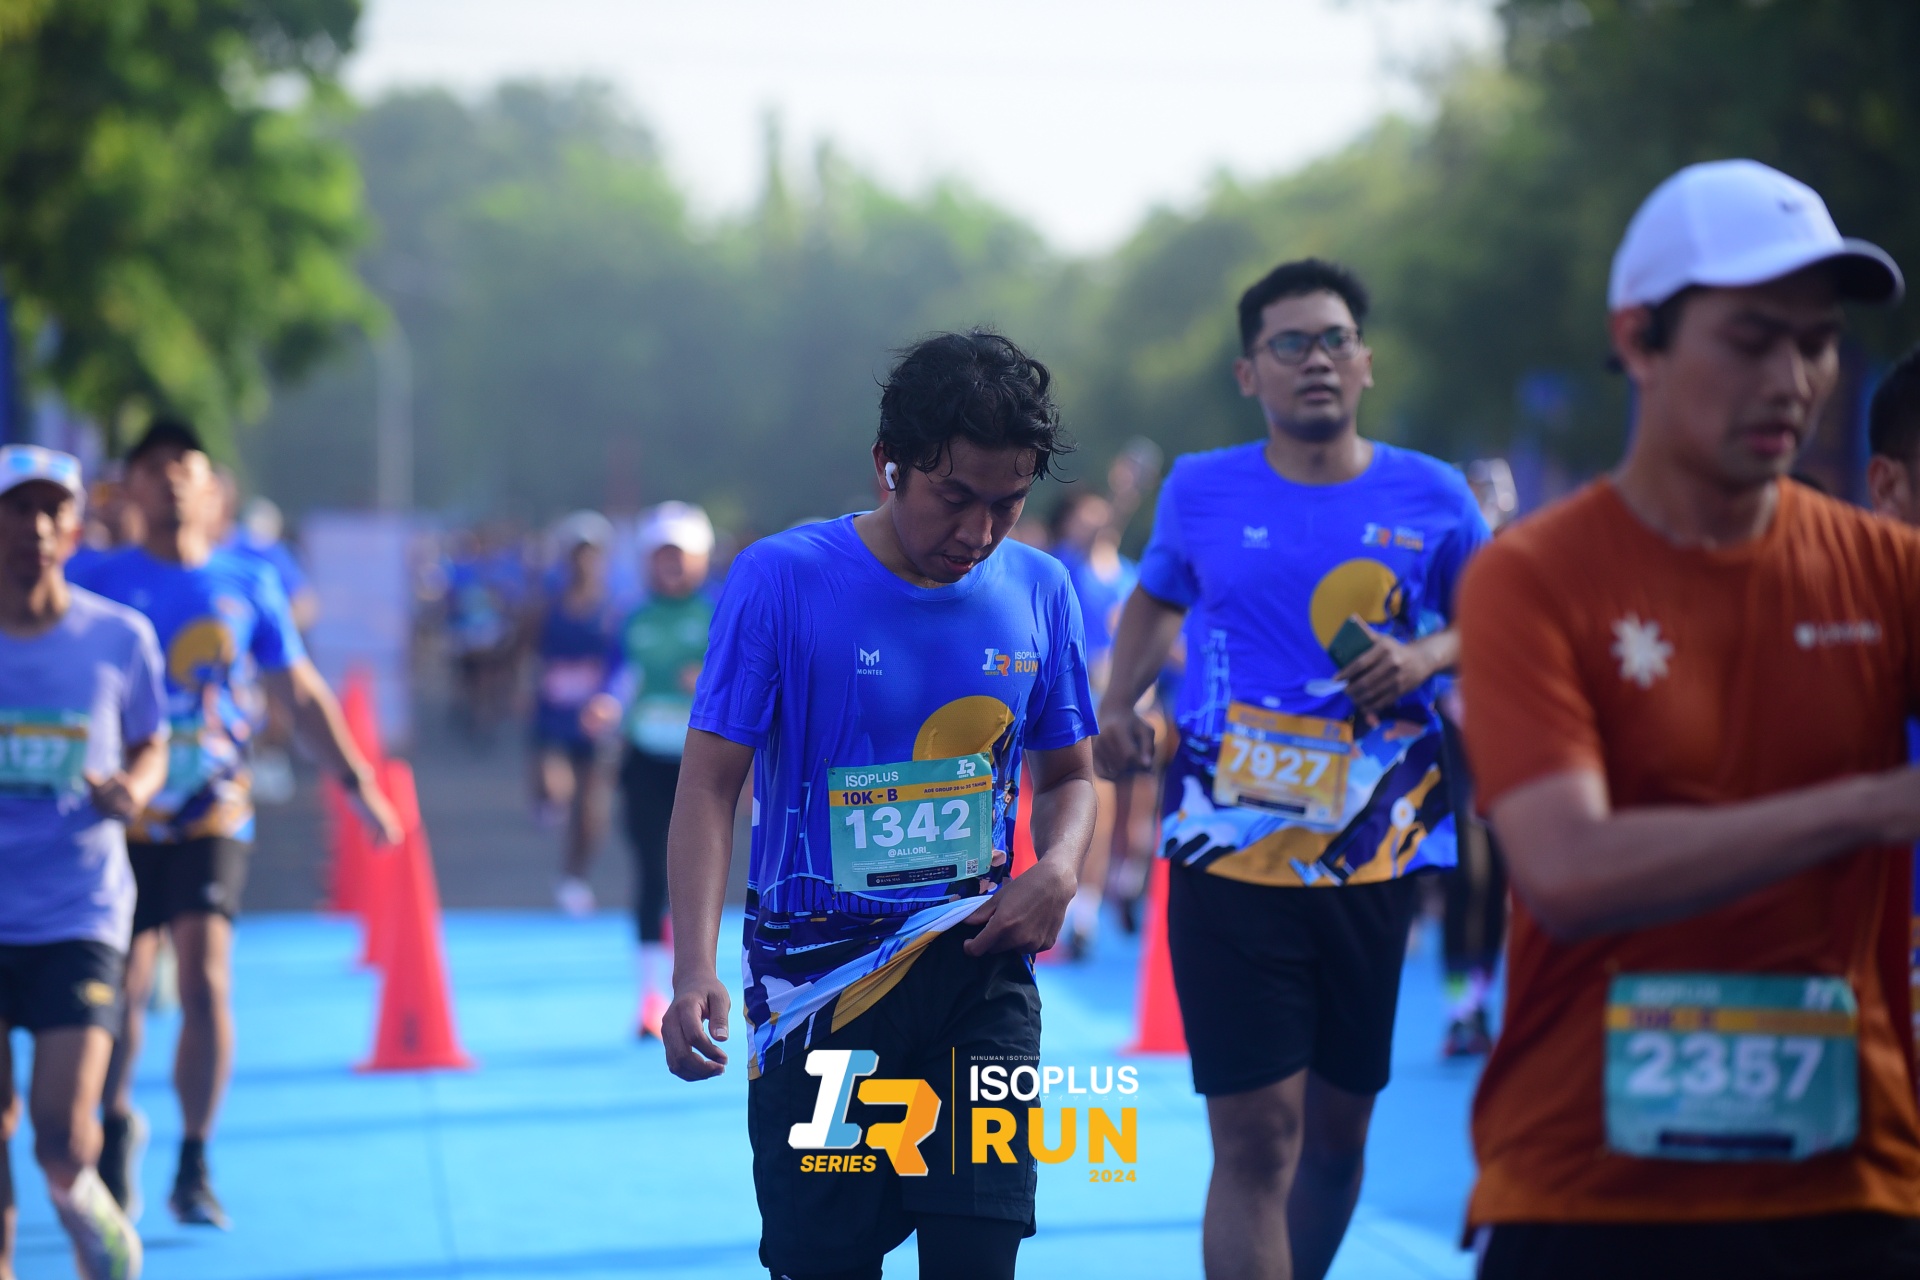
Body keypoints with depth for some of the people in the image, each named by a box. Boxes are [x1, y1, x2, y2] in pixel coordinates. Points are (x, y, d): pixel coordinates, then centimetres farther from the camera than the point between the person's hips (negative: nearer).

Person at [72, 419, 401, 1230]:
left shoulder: (247, 588, 6)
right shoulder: (100, 584, 1)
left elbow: (301, 695, 14)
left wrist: (355, 780, 8)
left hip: (212, 818, 1)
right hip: (121, 819, 0)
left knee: (205, 983, -12)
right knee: (122, 988, -3)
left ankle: (194, 1169, 2)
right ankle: (118, 1124, 28)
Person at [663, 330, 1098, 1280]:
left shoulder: (1038, 591, 3)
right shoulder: (781, 579, -9)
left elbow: (1068, 775, 16)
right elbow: (710, 782, -9)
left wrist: (1058, 870, -7)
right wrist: (694, 972, -21)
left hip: (977, 966, 3)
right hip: (817, 978, -2)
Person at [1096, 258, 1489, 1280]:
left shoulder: (1432, 499, 3)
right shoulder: (1200, 493, 4)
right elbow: (1155, 599, 23)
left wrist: (1423, 658, -7)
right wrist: (1119, 703, 7)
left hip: (1375, 859, 2)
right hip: (1229, 853, -2)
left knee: (1339, 1129, 13)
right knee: (1255, 1135, -9)